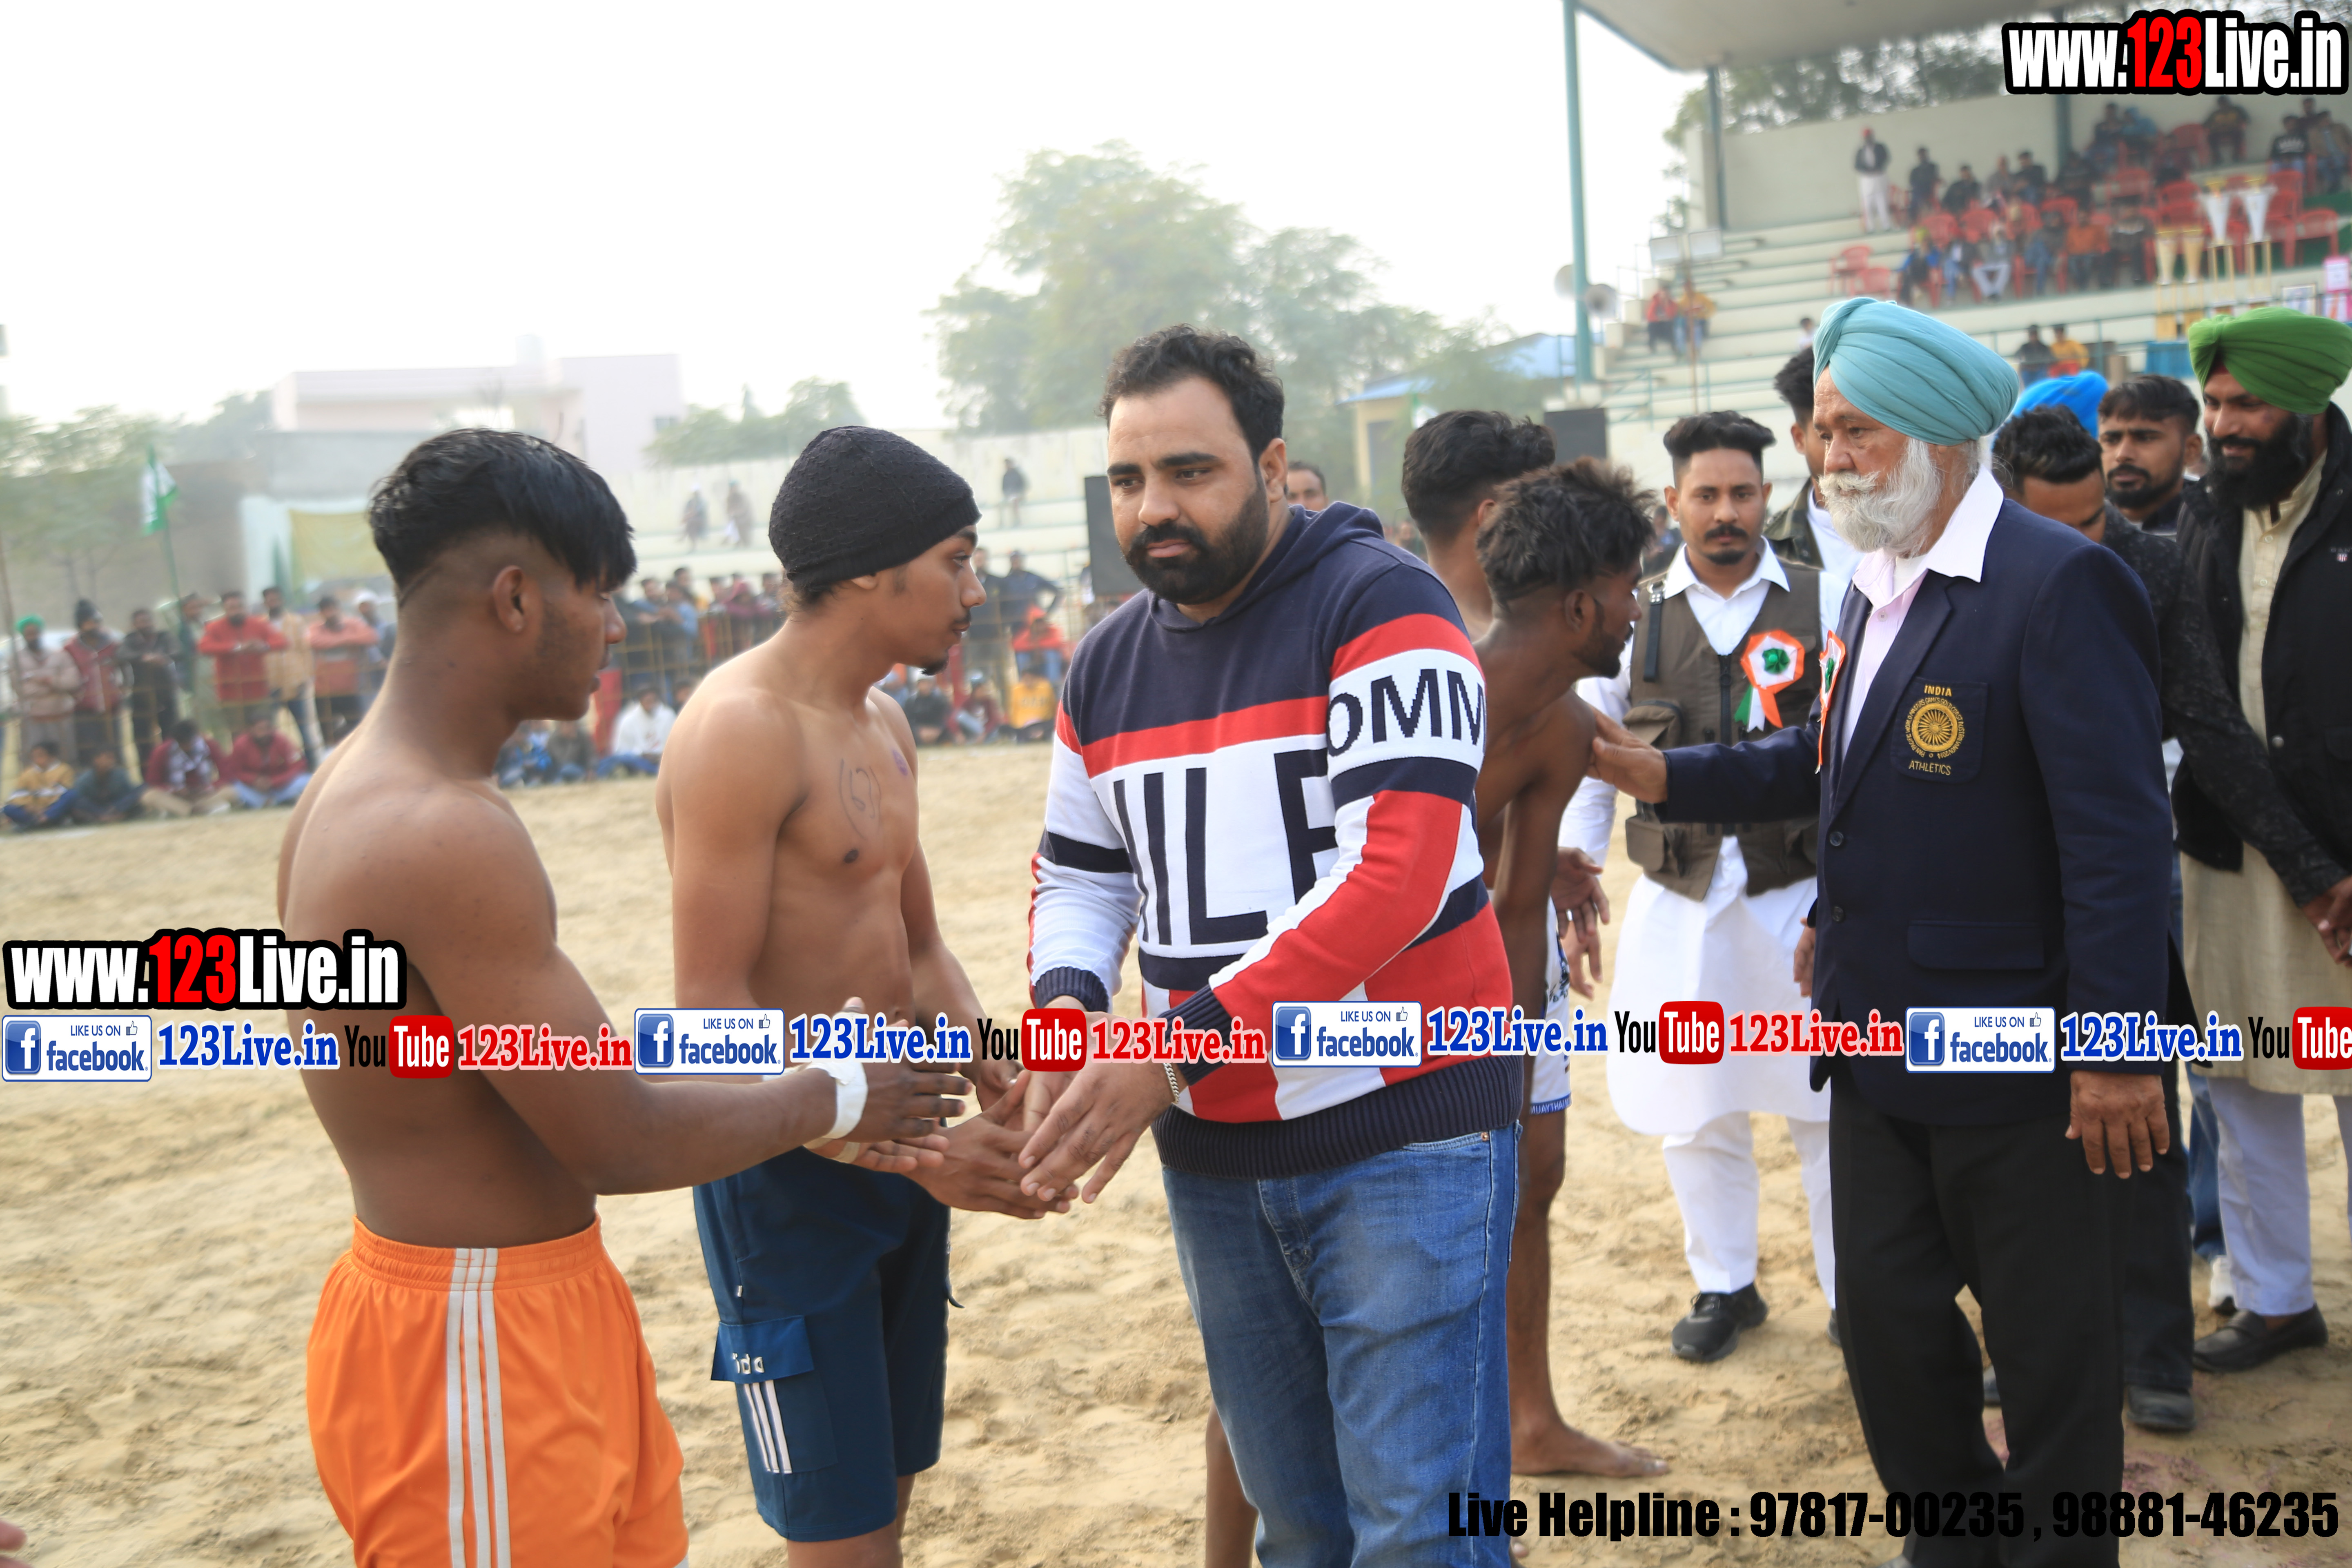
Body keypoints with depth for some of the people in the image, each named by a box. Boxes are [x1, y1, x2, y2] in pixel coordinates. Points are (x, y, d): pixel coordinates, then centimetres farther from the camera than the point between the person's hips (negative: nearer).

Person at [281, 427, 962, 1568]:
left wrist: (809, 1106, 12)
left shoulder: (361, 790, 7)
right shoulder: (444, 834, -25)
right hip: (476, 1345, -9)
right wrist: (834, 1098, -5)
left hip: (543, 1307, 9)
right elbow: (617, 1142, -20)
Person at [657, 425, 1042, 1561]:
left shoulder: (882, 724, 11)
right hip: (791, 1174, -9)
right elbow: (714, 1011, -21)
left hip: (902, 1146, 9)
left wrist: (999, 1093, 0)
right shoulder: (740, 729, -18)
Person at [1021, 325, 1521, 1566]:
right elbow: (1079, 876, 18)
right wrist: (1068, 1005, -6)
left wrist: (1181, 1044, -25)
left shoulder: (1376, 605, -10)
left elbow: (1398, 870, -21)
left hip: (1402, 1136, -6)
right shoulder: (1107, 668, 10)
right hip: (1215, 1159, 6)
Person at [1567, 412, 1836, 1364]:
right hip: (1679, 899, 2)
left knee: (1827, 1105, 7)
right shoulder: (1633, 618, 3)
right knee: (1692, 1109, 11)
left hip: (1802, 892, -1)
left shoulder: (1823, 605, -1)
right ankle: (1723, 1285, 30)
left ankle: (1851, 1286, 24)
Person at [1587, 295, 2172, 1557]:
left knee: (2052, 1353, 9)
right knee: (1885, 1318, 17)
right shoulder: (1876, 586, 10)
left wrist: (2117, 1046, -21)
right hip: (1881, 1035, 8)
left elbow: (2119, 831, -20)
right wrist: (1657, 775, 3)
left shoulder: (2057, 584, -17)